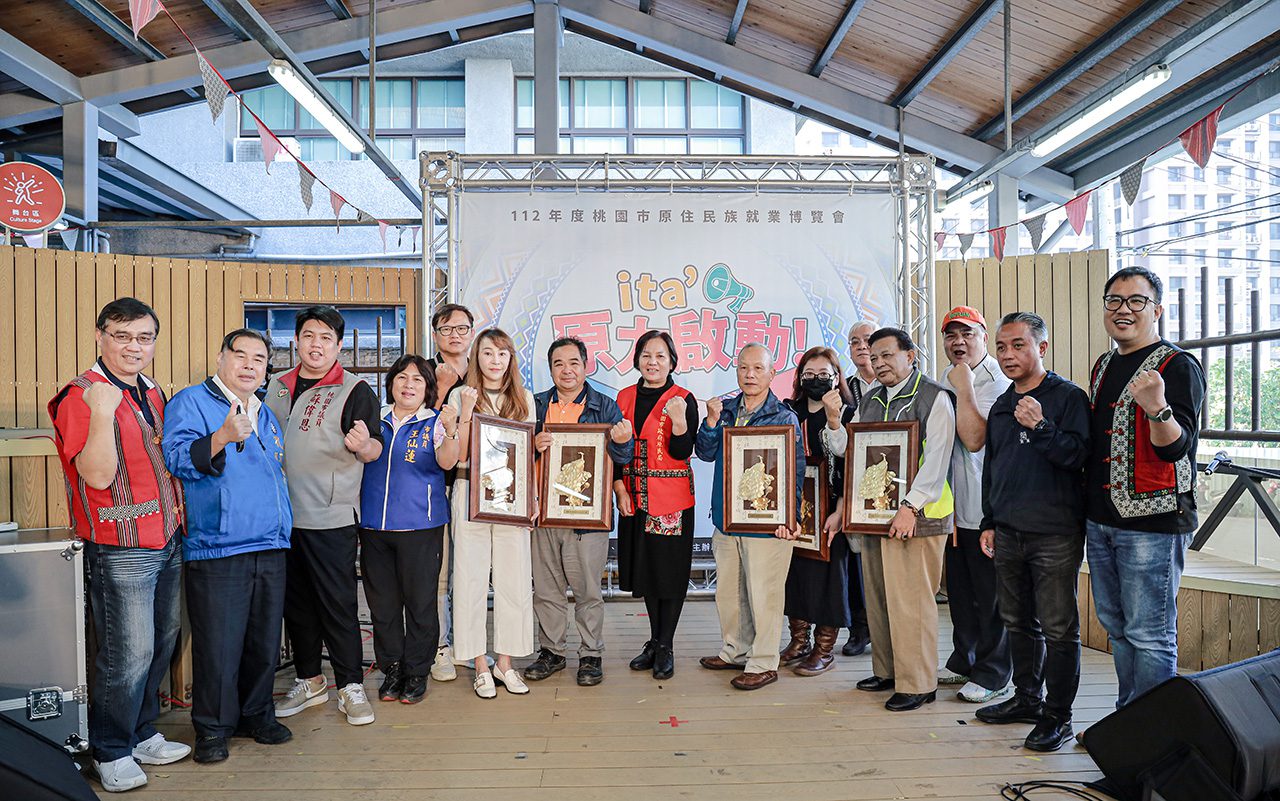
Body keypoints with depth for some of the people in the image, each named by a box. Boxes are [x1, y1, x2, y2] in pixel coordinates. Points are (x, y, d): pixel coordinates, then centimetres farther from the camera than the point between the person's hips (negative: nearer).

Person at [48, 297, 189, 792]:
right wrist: (101, 414, -31)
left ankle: (142, 735, 31)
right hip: (120, 549, -8)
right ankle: (112, 754, 16)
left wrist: (177, 497, 10)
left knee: (161, 645, 15)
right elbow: (98, 475, -20)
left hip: (167, 541, 8)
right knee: (128, 654, -3)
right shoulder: (81, 396, -11)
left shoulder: (152, 393, 13)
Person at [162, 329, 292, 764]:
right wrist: (222, 437, -34)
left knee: (265, 642, 13)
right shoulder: (190, 402, -2)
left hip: (271, 548, 7)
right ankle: (212, 727, 15)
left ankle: (256, 715, 28)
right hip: (217, 550, -6)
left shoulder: (265, 413, 19)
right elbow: (178, 458, -17)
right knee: (218, 646, -2)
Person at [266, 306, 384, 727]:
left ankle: (351, 688, 11)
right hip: (283, 514, 6)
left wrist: (362, 444, -32)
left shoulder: (355, 390, -5)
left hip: (331, 518, -6)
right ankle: (309, 681, 28)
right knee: (296, 602, 14)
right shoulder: (277, 386, 11)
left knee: (338, 604, -2)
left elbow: (374, 451, -10)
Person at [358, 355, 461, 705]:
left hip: (420, 525, -3)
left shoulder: (434, 423, 0)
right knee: (382, 602, 10)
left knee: (420, 603, 3)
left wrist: (450, 431, -34)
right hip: (374, 526, 4)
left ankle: (417, 673, 17)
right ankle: (391, 669, 25)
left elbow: (446, 462, -16)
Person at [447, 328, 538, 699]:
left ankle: (505, 662, 18)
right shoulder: (461, 395, 2)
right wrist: (466, 414, -15)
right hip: (471, 494, -2)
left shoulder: (524, 398, 10)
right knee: (471, 578, 2)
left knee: (513, 578, 5)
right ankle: (480, 666, 15)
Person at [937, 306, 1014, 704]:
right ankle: (964, 662, 32)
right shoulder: (945, 380, 13)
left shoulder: (998, 382, -14)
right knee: (959, 590, 18)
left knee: (990, 595, 2)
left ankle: (994, 676, 14)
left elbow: (974, 438, -24)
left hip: (985, 509, -8)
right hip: (952, 506, 8)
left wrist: (963, 389, -21)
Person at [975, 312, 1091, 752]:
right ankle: (1026, 698, 30)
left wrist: (1041, 427, -27)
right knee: (1019, 623, 16)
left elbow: (1079, 455, -15)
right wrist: (989, 522, 18)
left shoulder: (1069, 397, -5)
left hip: (1055, 534, -7)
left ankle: (1057, 715, 11)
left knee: (1058, 628, 0)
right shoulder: (1001, 406, 14)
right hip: (1008, 533, 7)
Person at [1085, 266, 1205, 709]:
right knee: (1116, 626, 17)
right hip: (1100, 519, 8)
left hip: (1152, 521, -8)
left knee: (1149, 635, -2)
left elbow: (1176, 447, -21)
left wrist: (1158, 409, -40)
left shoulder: (1177, 366, -9)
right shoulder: (1103, 366, 14)